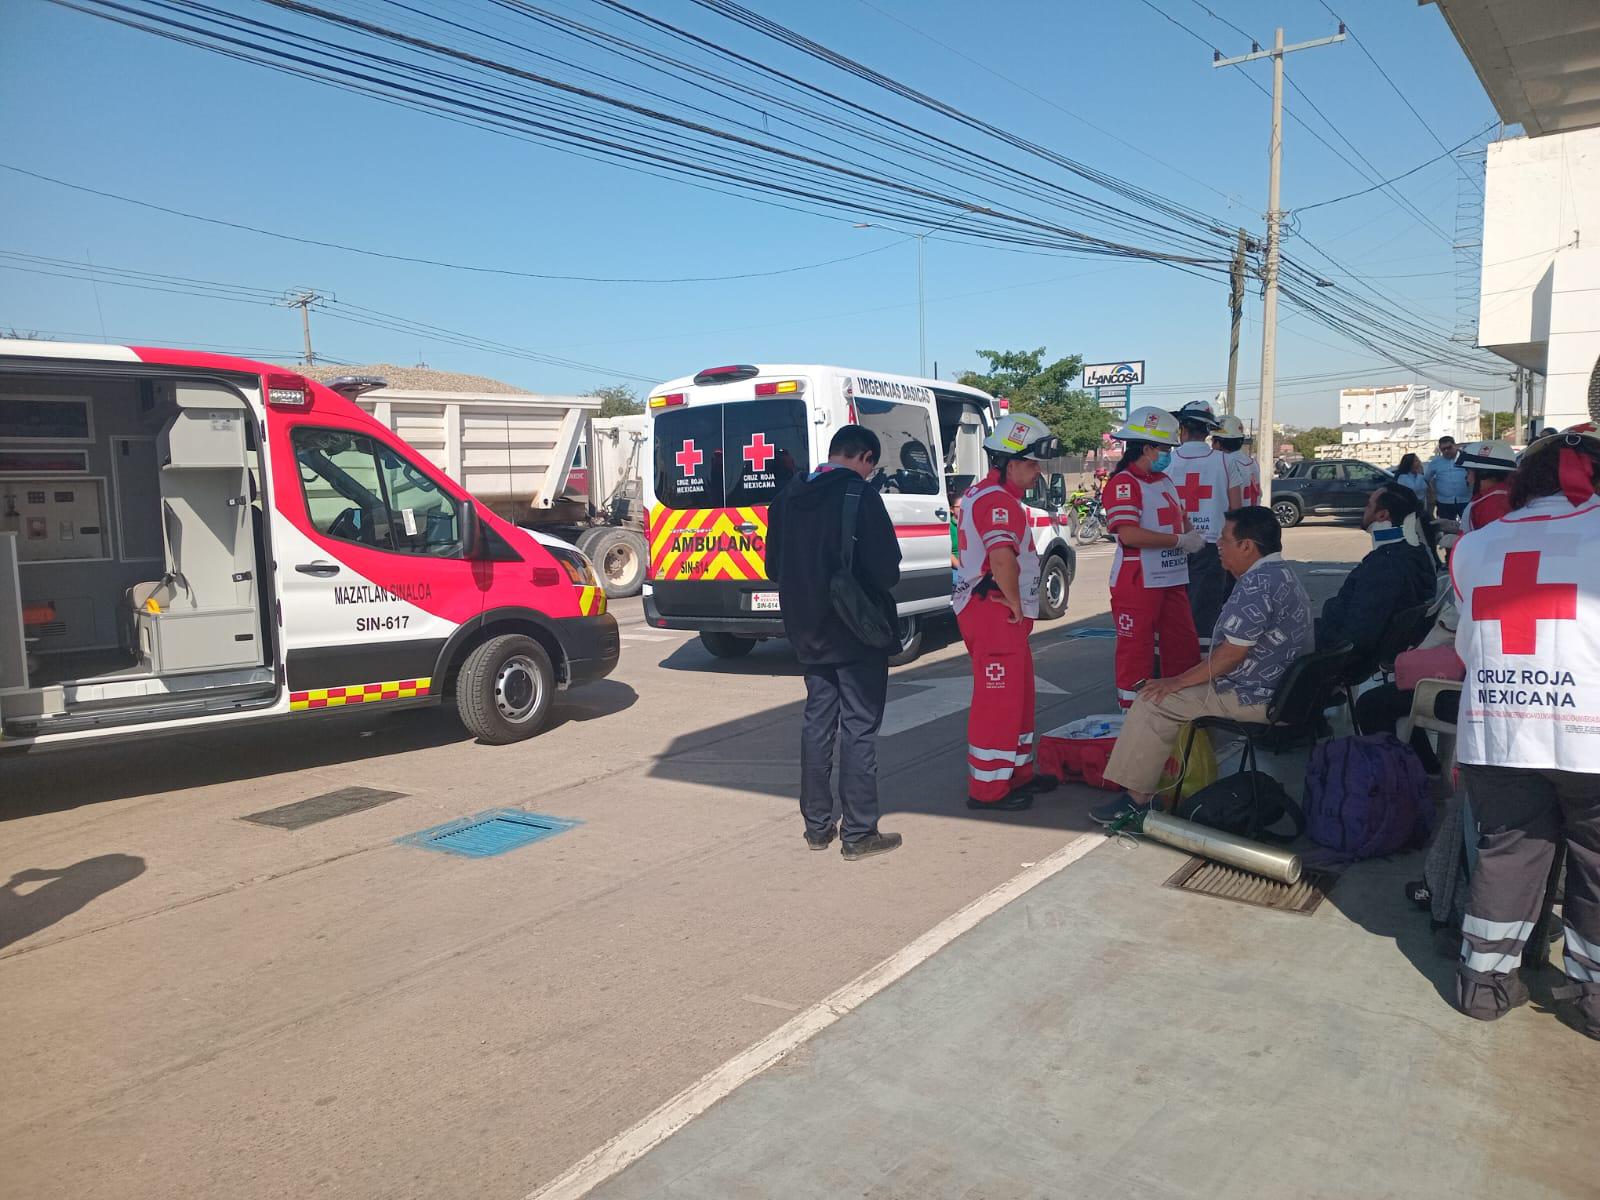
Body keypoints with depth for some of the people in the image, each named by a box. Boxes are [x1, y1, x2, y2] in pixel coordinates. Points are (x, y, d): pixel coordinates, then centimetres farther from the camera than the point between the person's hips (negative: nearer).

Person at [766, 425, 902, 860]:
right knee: (859, 729, 2)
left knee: (818, 723, 15)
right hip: (856, 633, -6)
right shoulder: (860, 496, -15)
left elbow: (774, 567, 12)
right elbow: (886, 568, -17)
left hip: (808, 632, 6)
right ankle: (859, 833, 7)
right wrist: (878, 588, 3)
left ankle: (817, 826, 22)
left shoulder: (788, 497, 6)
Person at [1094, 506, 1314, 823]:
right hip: (1280, 689, 11)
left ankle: (1137, 797, -3)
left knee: (1154, 701, -9)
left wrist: (1178, 681, -13)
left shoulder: (1258, 582, -21)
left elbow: (1231, 654, -24)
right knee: (1186, 694, 24)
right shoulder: (1282, 575, 14)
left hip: (1255, 698, -11)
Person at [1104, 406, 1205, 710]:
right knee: (1136, 651, -1)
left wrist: (1191, 535, 7)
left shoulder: (1164, 481, 17)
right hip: (1137, 583, -9)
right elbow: (1129, 534, -25)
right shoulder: (1123, 483, -14)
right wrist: (1179, 540, -19)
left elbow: (1178, 519, 30)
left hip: (1172, 580, 9)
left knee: (1185, 646, 14)